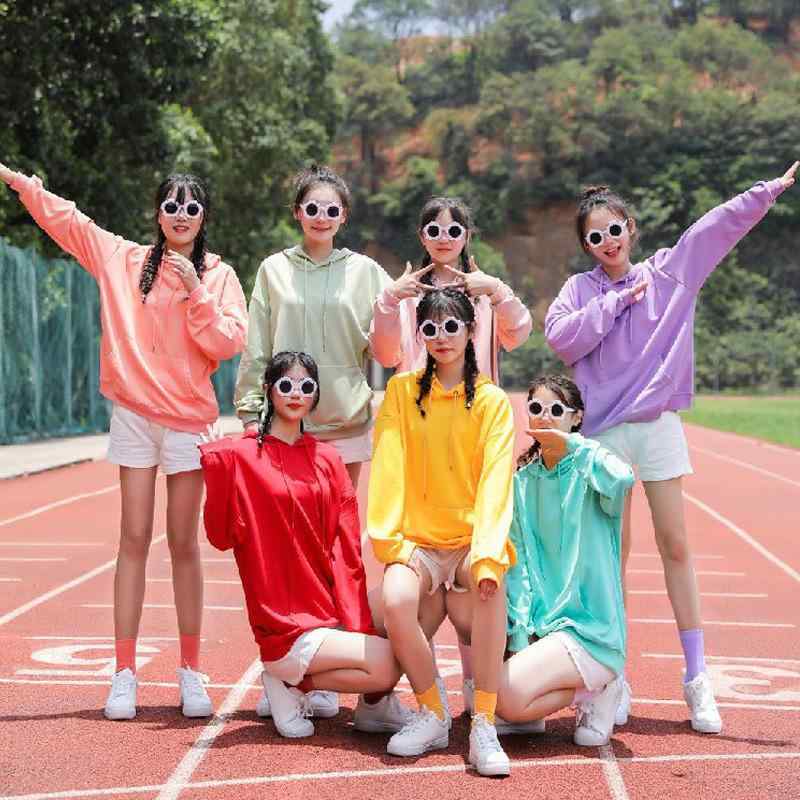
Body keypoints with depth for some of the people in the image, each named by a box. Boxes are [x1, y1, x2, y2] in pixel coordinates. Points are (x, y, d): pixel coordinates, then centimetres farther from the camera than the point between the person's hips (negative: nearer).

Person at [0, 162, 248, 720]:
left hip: (188, 420, -1)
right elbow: (63, 217, 10)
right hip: (133, 415, 1)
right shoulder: (122, 258, 7)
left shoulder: (219, 276, 2)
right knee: (134, 539, 1)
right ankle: (125, 674, 4)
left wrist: (195, 292, -16)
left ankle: (192, 673, 10)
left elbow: (229, 343, -8)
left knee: (184, 543, 3)